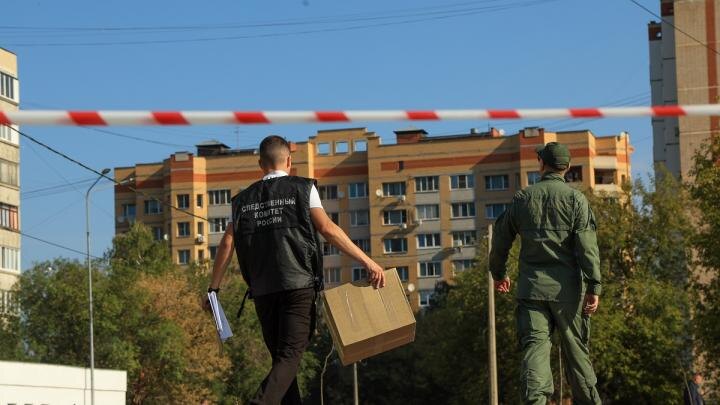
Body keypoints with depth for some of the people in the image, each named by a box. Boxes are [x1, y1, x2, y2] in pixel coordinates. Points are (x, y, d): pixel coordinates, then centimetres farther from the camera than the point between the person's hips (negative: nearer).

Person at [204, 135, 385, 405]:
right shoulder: (303, 188, 3)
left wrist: (214, 287, 13)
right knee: (290, 355, -9)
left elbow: (227, 244, 6)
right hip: (298, 285, -4)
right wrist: (367, 261, -8)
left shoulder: (245, 199, 14)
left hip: (262, 289, 4)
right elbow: (327, 229, -8)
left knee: (281, 356, 15)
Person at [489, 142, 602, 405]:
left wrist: (498, 273, 31)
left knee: (534, 346, -5)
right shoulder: (575, 199, -1)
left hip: (531, 285, 1)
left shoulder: (522, 198, 7)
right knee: (576, 348, 10)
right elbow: (587, 245, -11)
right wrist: (593, 287, -11)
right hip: (566, 286, -1)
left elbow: (500, 239, 14)